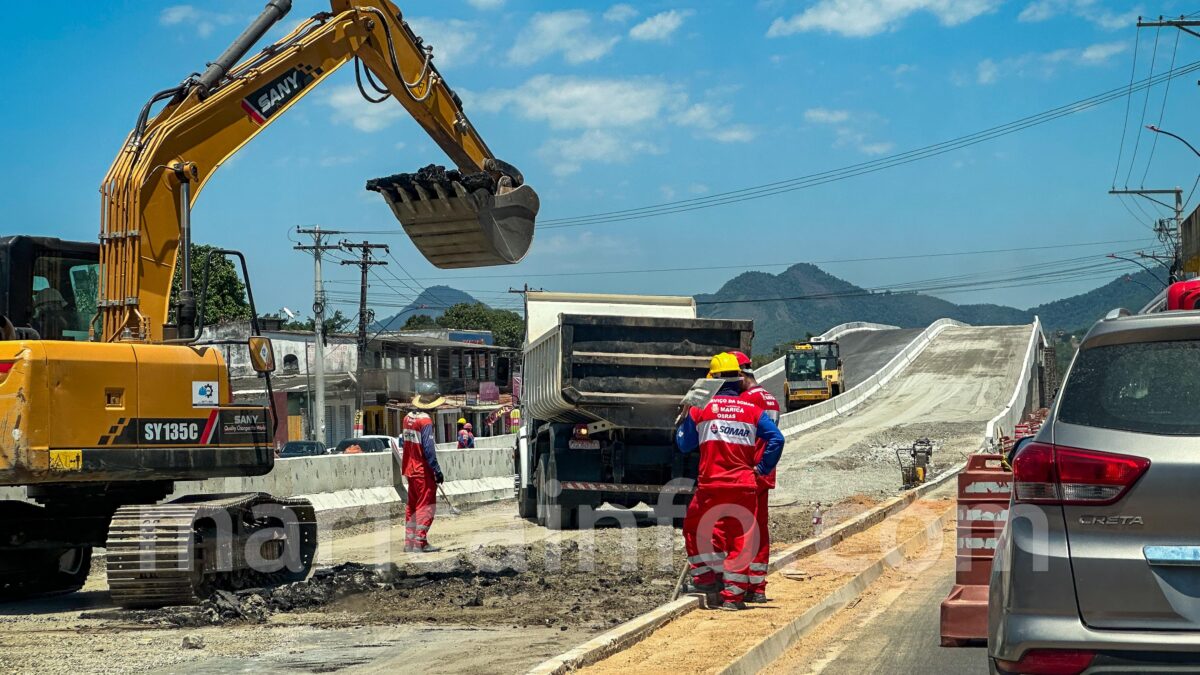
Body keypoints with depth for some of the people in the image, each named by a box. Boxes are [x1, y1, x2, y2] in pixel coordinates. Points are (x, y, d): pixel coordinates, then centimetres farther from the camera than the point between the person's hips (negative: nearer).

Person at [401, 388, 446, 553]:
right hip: (424, 471, -8)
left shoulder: (408, 418, 7)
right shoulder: (425, 421, -17)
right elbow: (428, 448, -20)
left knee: (412, 506, 15)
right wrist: (437, 470, -16)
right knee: (426, 507, -2)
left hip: (410, 469, 8)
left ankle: (409, 542, 19)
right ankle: (420, 543, -4)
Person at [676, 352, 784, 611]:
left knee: (693, 527, 20)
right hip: (744, 485, 1)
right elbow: (776, 438, -5)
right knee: (741, 538, 6)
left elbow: (684, 444, 12)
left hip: (711, 485, -1)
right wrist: (762, 468, 5)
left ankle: (705, 576, 14)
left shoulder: (701, 408, 1)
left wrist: (685, 419, 28)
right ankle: (733, 594, 3)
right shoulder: (752, 410, 4)